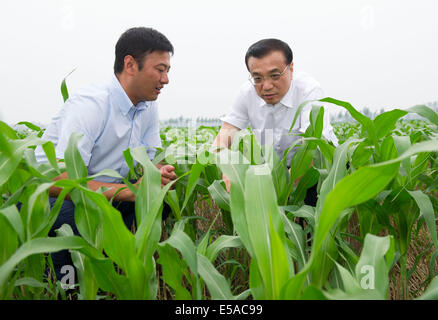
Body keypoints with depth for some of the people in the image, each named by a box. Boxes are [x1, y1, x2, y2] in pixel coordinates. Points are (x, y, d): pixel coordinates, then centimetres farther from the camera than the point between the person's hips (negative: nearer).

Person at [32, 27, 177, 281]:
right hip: (47, 198, -7)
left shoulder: (148, 107, -1)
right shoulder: (90, 106, -26)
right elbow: (58, 182, -34)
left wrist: (158, 173, -20)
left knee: (164, 194, -9)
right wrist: (131, 191, -36)